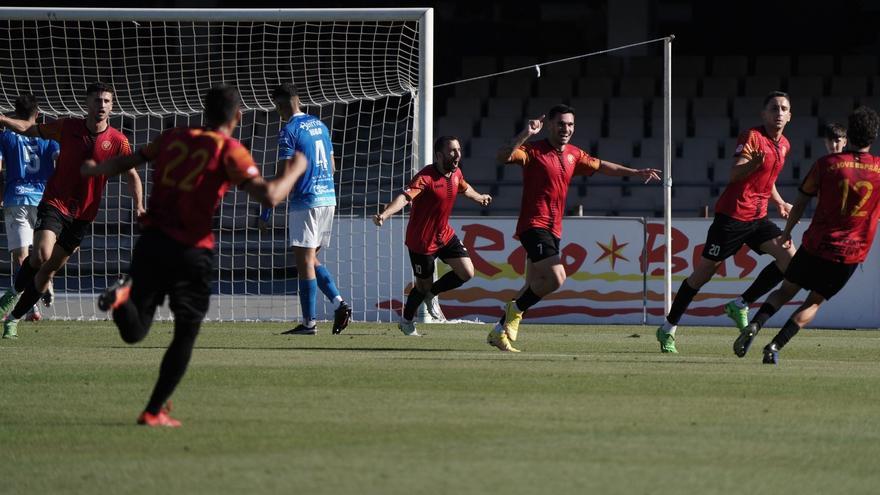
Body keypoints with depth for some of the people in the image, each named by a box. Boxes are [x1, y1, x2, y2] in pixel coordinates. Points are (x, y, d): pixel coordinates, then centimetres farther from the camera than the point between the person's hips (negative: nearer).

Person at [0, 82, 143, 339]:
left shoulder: (118, 141, -4)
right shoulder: (67, 127, -5)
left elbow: (132, 176, 4)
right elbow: (31, 129, 8)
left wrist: (138, 207, -11)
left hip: (82, 215, 2)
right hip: (54, 204, -2)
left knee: (50, 269, 5)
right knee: (42, 255, -26)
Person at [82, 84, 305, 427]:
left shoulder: (173, 138, 10)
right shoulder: (230, 151, -5)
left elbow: (125, 162, 22)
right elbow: (269, 196, -16)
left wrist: (93, 170, 42)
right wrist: (293, 172, 4)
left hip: (152, 241, 4)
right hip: (192, 251, -4)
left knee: (134, 331, 9)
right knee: (185, 334, 11)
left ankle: (122, 296, -24)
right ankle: (154, 411, 8)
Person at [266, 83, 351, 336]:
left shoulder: (289, 131, -10)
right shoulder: (320, 125, 13)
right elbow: (332, 167, 18)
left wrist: (268, 207, -10)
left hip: (305, 201, -8)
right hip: (328, 198, 8)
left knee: (305, 262, -3)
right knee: (311, 259, 16)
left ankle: (309, 322, -3)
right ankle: (339, 302, 0)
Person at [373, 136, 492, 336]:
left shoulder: (456, 173, -2)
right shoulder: (426, 177, -27)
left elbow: (465, 188, 23)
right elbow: (405, 197, -42)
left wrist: (479, 197, 43)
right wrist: (385, 214, -60)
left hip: (445, 235, 7)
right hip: (422, 242, -7)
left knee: (467, 272, -3)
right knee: (424, 286, 6)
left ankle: (431, 294, 23)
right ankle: (406, 322, 34)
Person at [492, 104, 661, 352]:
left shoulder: (573, 154, 12)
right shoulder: (534, 150, -10)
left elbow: (601, 166, 26)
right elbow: (503, 156, -25)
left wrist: (635, 172, 27)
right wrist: (525, 135, -35)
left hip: (553, 229, 8)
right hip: (534, 226, -8)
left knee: (535, 287, 10)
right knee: (555, 278, -21)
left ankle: (499, 332, 20)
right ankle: (516, 310, -1)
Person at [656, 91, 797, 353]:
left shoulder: (783, 145, 12)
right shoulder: (752, 137, -13)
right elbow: (735, 175, -25)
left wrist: (780, 203, 21)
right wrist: (755, 162, -43)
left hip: (757, 218, 7)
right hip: (733, 214, -7)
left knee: (789, 257, -13)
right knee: (704, 271, -1)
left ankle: (740, 305, -2)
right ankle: (668, 328, 12)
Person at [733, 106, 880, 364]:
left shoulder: (826, 164, -5)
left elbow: (801, 202, 5)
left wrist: (787, 232, 20)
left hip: (816, 245, 0)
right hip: (852, 254, 0)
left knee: (786, 290, 18)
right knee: (814, 302, 14)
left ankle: (755, 326, -8)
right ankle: (775, 346, -3)